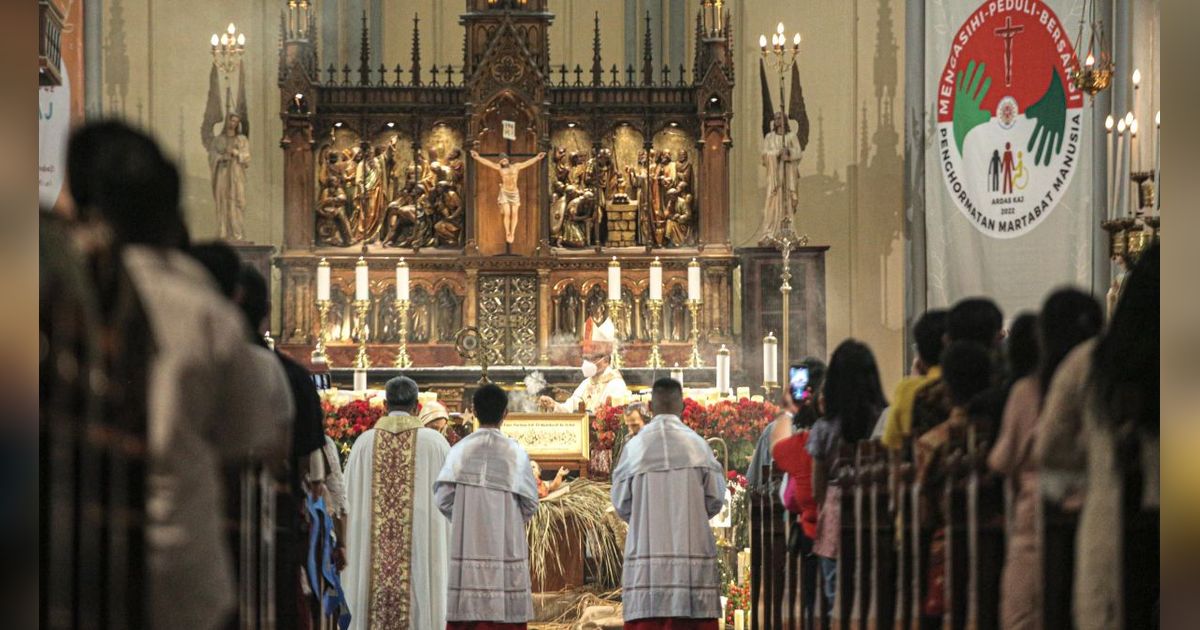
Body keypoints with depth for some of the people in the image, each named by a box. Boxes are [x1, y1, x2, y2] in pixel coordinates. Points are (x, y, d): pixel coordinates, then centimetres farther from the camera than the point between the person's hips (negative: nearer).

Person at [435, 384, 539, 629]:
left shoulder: (460, 450, 0)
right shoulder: (515, 452, -4)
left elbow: (443, 500, -4)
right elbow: (530, 504, -2)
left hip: (467, 547, 2)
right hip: (505, 549, -2)